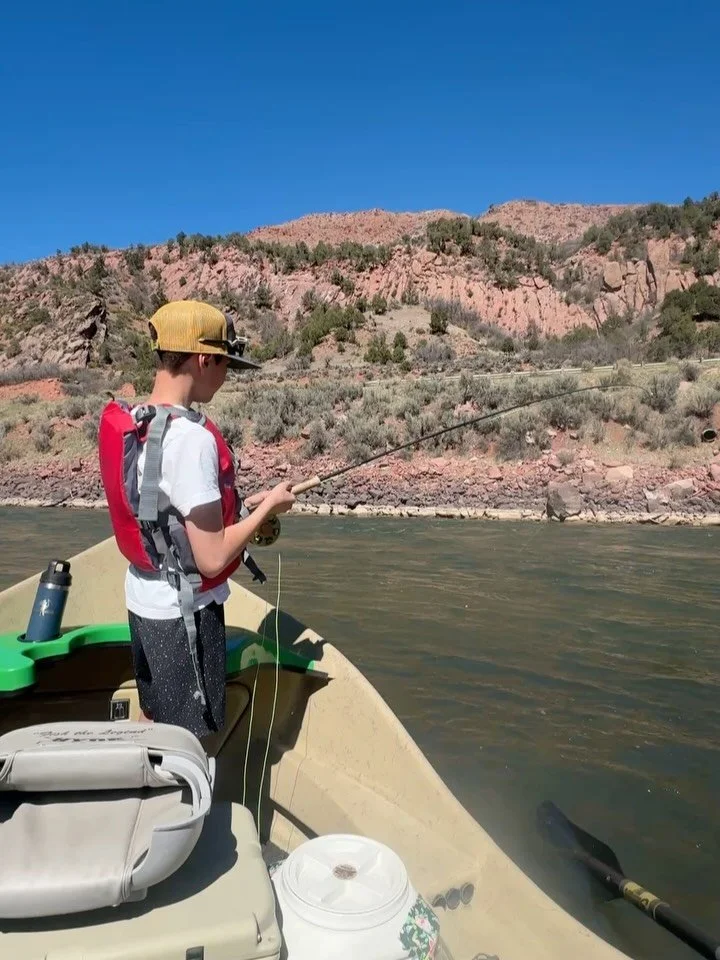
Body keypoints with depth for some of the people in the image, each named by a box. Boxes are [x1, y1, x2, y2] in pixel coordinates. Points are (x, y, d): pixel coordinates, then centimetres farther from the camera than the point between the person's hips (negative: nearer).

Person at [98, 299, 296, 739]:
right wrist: (267, 507, -11)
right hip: (183, 610, -8)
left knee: (154, 727, 26)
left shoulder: (128, 421, 1)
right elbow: (212, 558, -25)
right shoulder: (190, 436, -26)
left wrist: (241, 507, 7)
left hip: (144, 599, 8)